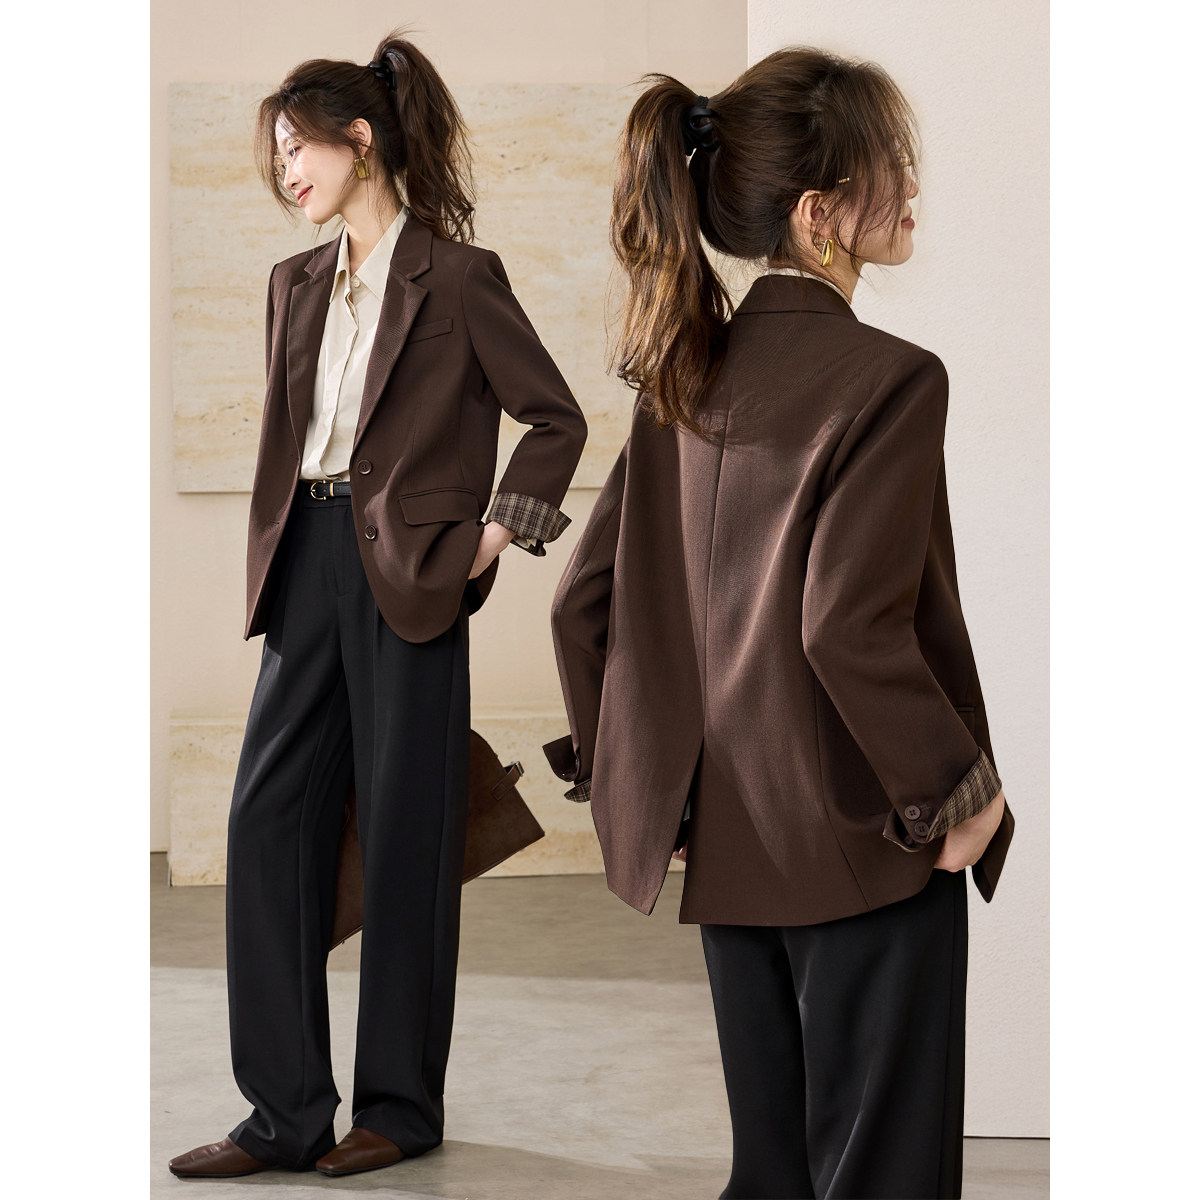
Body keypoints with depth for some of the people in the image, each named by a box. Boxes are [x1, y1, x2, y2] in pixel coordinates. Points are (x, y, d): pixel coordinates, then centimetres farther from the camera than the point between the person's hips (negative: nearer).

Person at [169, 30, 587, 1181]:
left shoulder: (456, 277, -4)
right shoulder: (296, 282, 15)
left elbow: (557, 417, 0)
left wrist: (499, 531, -6)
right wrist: (274, 558, 12)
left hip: (407, 571, -6)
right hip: (307, 566, 6)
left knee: (405, 833, 1)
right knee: (267, 815, 1)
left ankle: (400, 1104, 14)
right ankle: (286, 1110, 8)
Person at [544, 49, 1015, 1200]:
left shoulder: (684, 377, 5)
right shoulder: (889, 379, -17)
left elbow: (585, 599, 7)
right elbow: (851, 629, -25)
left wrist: (623, 776, 16)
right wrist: (956, 791, -13)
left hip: (724, 843, 7)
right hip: (863, 845, -7)